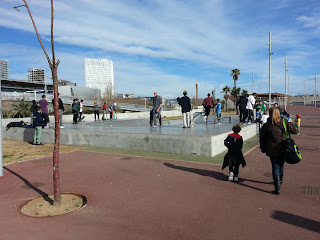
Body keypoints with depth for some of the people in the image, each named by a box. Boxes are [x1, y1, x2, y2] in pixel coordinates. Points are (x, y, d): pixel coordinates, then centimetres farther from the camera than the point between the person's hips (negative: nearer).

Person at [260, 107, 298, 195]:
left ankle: (277, 188, 1)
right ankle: (280, 180, 49)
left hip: (273, 150, -3)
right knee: (281, 164, 25)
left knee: (275, 167, 4)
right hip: (283, 149, 3)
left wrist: (262, 147, 12)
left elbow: (262, 138, -2)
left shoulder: (266, 125, -11)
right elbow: (295, 131, -1)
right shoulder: (284, 123, -7)